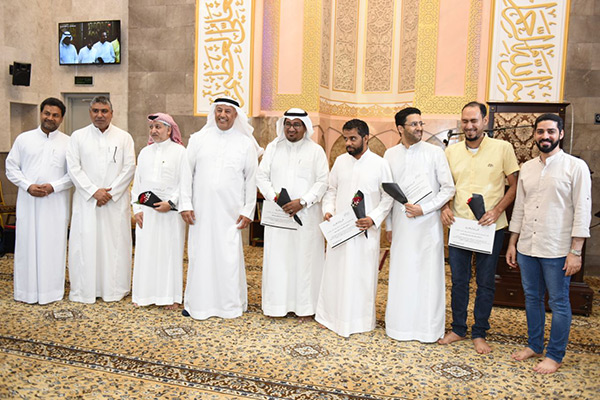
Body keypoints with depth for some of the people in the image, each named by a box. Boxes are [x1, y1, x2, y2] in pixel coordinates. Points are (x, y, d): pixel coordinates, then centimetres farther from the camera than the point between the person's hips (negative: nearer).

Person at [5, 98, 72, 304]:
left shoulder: (68, 142, 5)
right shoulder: (23, 139, 9)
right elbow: (11, 167, 7)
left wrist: (53, 186, -13)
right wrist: (28, 186, -8)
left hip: (56, 202, -1)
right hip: (28, 200, 1)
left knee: (53, 244, 1)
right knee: (27, 242, 4)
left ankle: (51, 290, 11)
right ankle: (26, 290, 15)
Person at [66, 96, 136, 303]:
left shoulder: (124, 137, 7)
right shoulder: (78, 136, 7)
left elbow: (129, 168, 0)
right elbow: (74, 168, 0)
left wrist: (111, 192, -9)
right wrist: (94, 191, -10)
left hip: (116, 201, 0)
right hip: (86, 200, 0)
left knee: (116, 242, 2)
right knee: (85, 242, 0)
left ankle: (115, 289, 12)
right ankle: (84, 290, 11)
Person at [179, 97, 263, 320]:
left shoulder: (246, 144, 3)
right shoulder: (198, 139, 6)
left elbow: (251, 180, 4)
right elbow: (187, 173, 6)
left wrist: (248, 211, 0)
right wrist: (185, 204, 1)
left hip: (230, 212, -1)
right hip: (201, 210, 2)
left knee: (229, 256, 1)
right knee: (199, 254, 7)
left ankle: (231, 304, 17)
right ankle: (197, 303, 21)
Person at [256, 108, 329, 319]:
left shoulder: (316, 150, 5)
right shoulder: (273, 148, 11)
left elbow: (323, 181, -2)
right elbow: (261, 176, 7)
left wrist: (302, 202, -13)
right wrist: (274, 197, -9)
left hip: (306, 214, -1)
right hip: (277, 213, 2)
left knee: (305, 256, 2)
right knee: (277, 256, 3)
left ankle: (305, 305, 12)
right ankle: (277, 303, 14)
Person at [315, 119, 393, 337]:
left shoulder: (380, 164, -3)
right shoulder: (340, 161, 7)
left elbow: (388, 197, -1)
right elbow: (331, 190, 14)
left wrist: (374, 218, -15)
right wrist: (328, 210, -3)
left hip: (365, 230, -3)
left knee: (363, 274, 5)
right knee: (335, 271, 8)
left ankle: (361, 319, 19)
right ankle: (332, 315, 22)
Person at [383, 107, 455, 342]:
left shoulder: (435, 153, -2)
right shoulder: (390, 155, 6)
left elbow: (448, 188, -2)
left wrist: (424, 209, -12)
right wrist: (388, 225, 9)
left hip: (427, 224, -2)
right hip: (401, 224, 3)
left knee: (429, 274, 2)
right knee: (401, 274, 9)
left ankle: (429, 327, 16)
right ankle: (400, 324, 23)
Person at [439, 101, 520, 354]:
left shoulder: (502, 148, -4)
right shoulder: (451, 151, 6)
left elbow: (515, 185, -1)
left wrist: (497, 210, -15)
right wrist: (445, 207, -5)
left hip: (490, 227, -2)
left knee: (486, 282, 8)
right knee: (458, 280, 11)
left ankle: (479, 333, 23)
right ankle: (458, 329, 26)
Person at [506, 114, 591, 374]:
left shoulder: (575, 167, -6)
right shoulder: (527, 168, 9)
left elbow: (582, 211, -9)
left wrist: (576, 252, -13)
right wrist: (512, 244, 12)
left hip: (557, 250, -5)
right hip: (527, 247, 5)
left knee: (559, 303, 6)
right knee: (532, 298, 16)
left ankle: (554, 356, 20)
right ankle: (534, 345, 32)